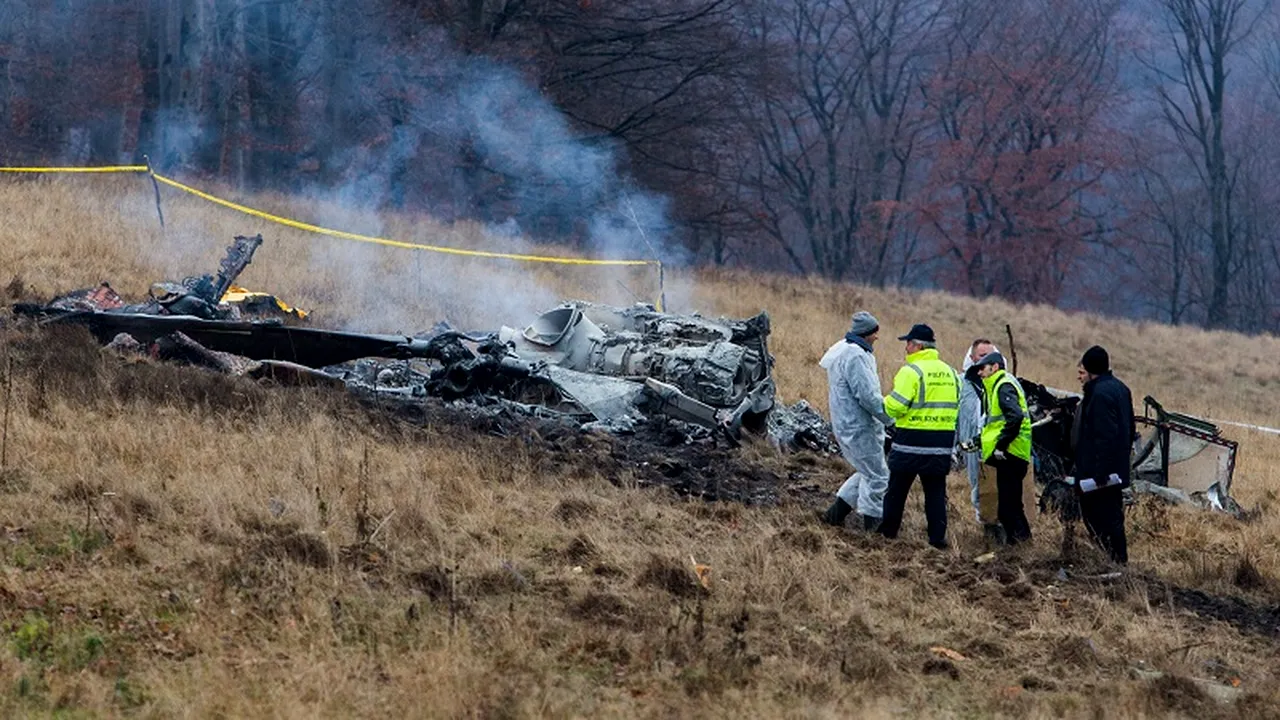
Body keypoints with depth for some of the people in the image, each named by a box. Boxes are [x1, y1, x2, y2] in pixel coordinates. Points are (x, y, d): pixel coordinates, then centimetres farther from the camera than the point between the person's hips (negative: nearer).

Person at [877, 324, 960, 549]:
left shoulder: (911, 371, -13)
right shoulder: (949, 372, 10)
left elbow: (896, 405, -18)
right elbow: (955, 406, 14)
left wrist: (886, 403, 3)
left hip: (912, 441, -5)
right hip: (942, 445, 5)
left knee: (898, 487, 9)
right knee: (936, 490, 9)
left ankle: (889, 529, 18)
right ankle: (937, 536, 4)